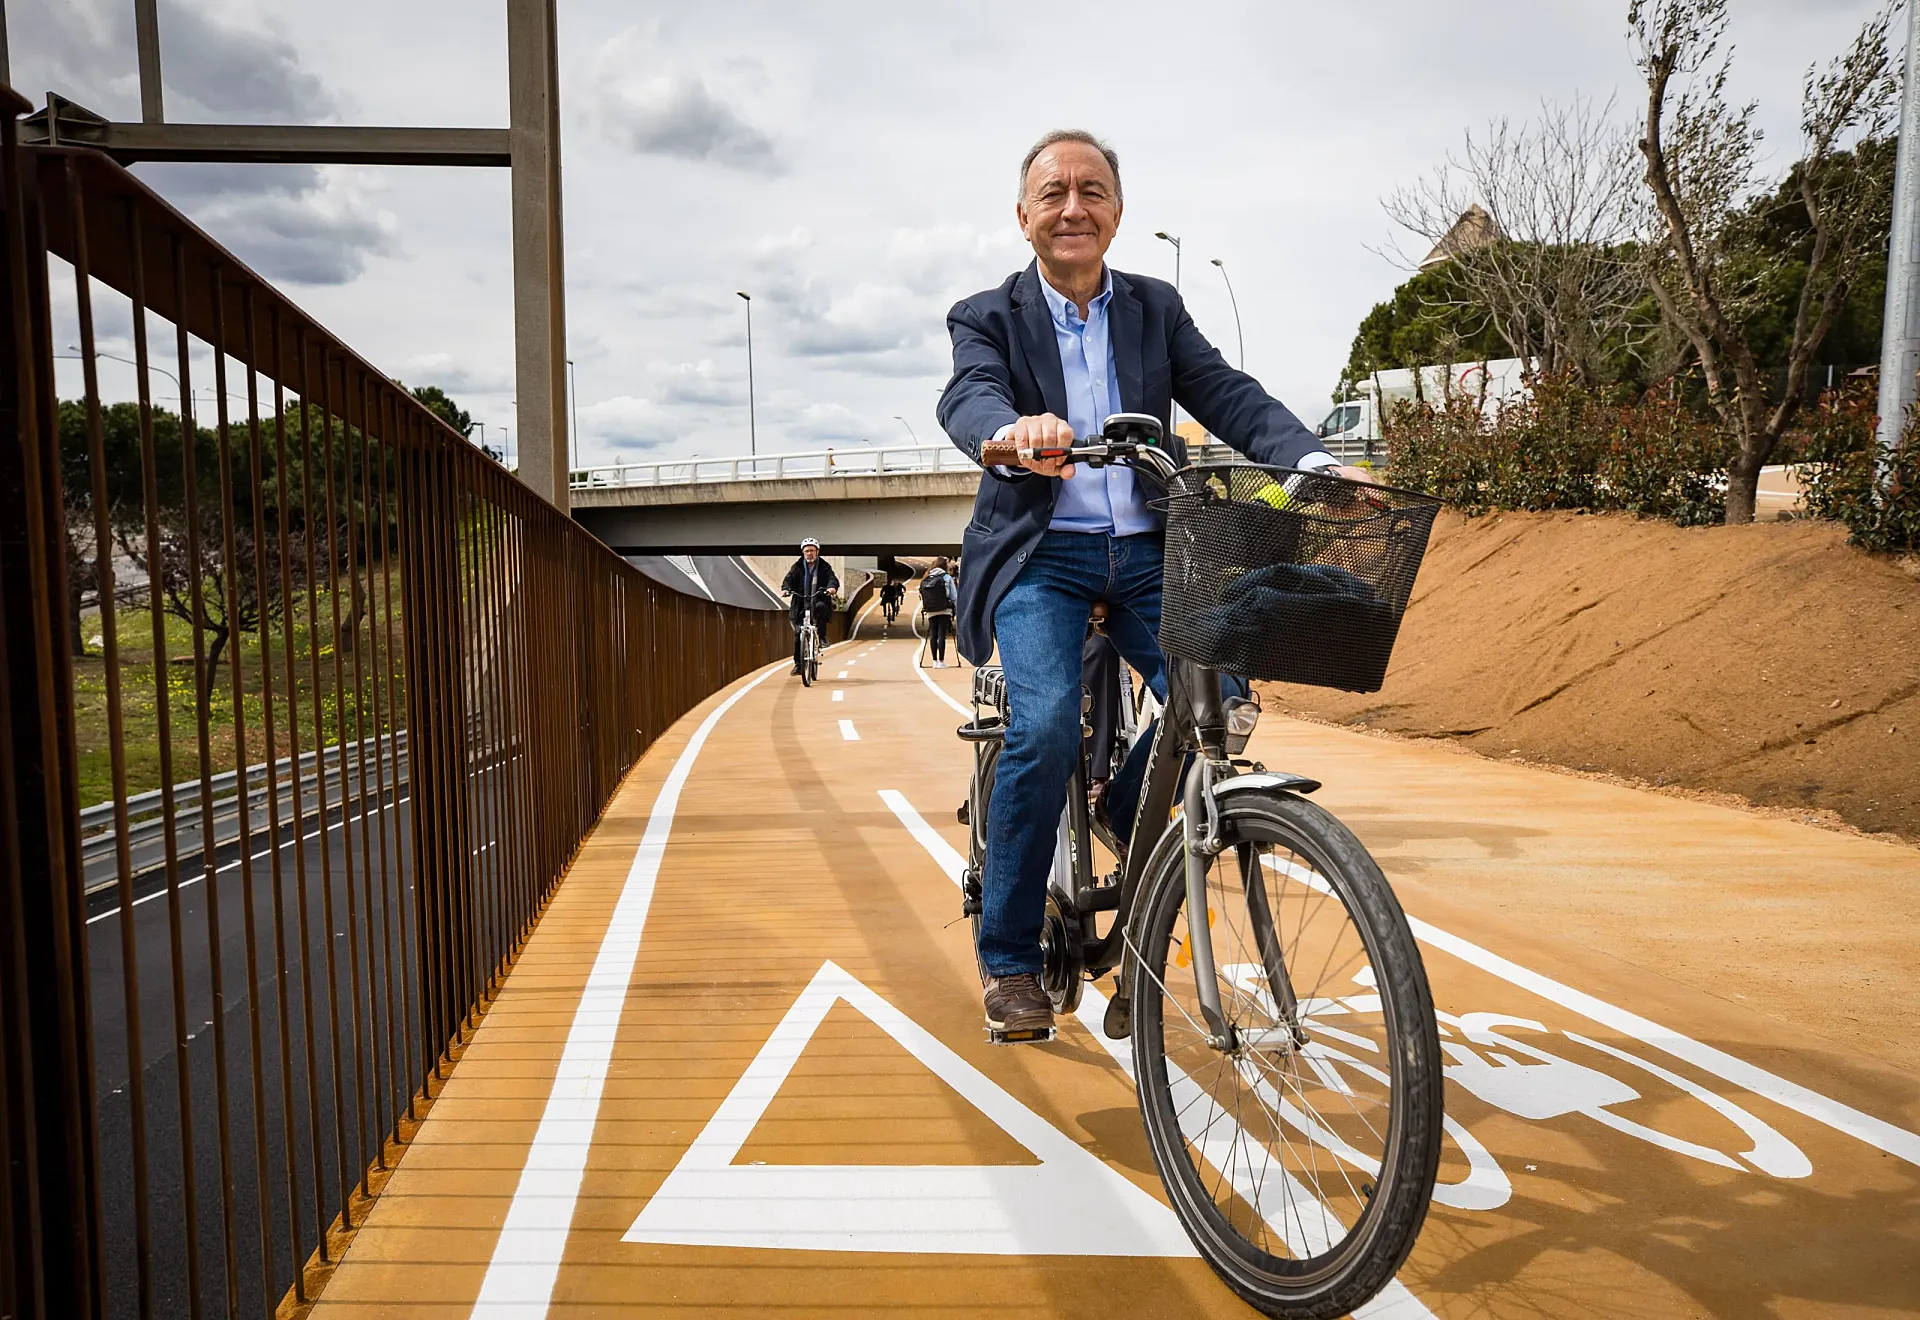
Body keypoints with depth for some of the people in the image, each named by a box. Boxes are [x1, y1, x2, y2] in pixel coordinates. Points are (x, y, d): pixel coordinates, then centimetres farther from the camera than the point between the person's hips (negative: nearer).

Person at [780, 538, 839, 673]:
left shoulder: (824, 566, 6)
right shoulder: (798, 566, 8)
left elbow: (833, 578, -9)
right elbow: (789, 578, -5)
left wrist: (832, 587, -34)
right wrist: (785, 588, -28)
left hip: (818, 600, -1)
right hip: (801, 603, 1)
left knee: (821, 607, -37)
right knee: (798, 633, -5)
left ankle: (821, 637, -22)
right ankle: (798, 663, 6)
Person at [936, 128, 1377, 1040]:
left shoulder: (1156, 309, 14)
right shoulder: (988, 316, 5)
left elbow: (1226, 393, 1)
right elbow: (967, 396, -16)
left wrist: (1315, 461, -18)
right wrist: (1011, 433, -41)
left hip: (1145, 553, 3)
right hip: (1041, 556, -3)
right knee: (1047, 723, -25)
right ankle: (1009, 958, -7)